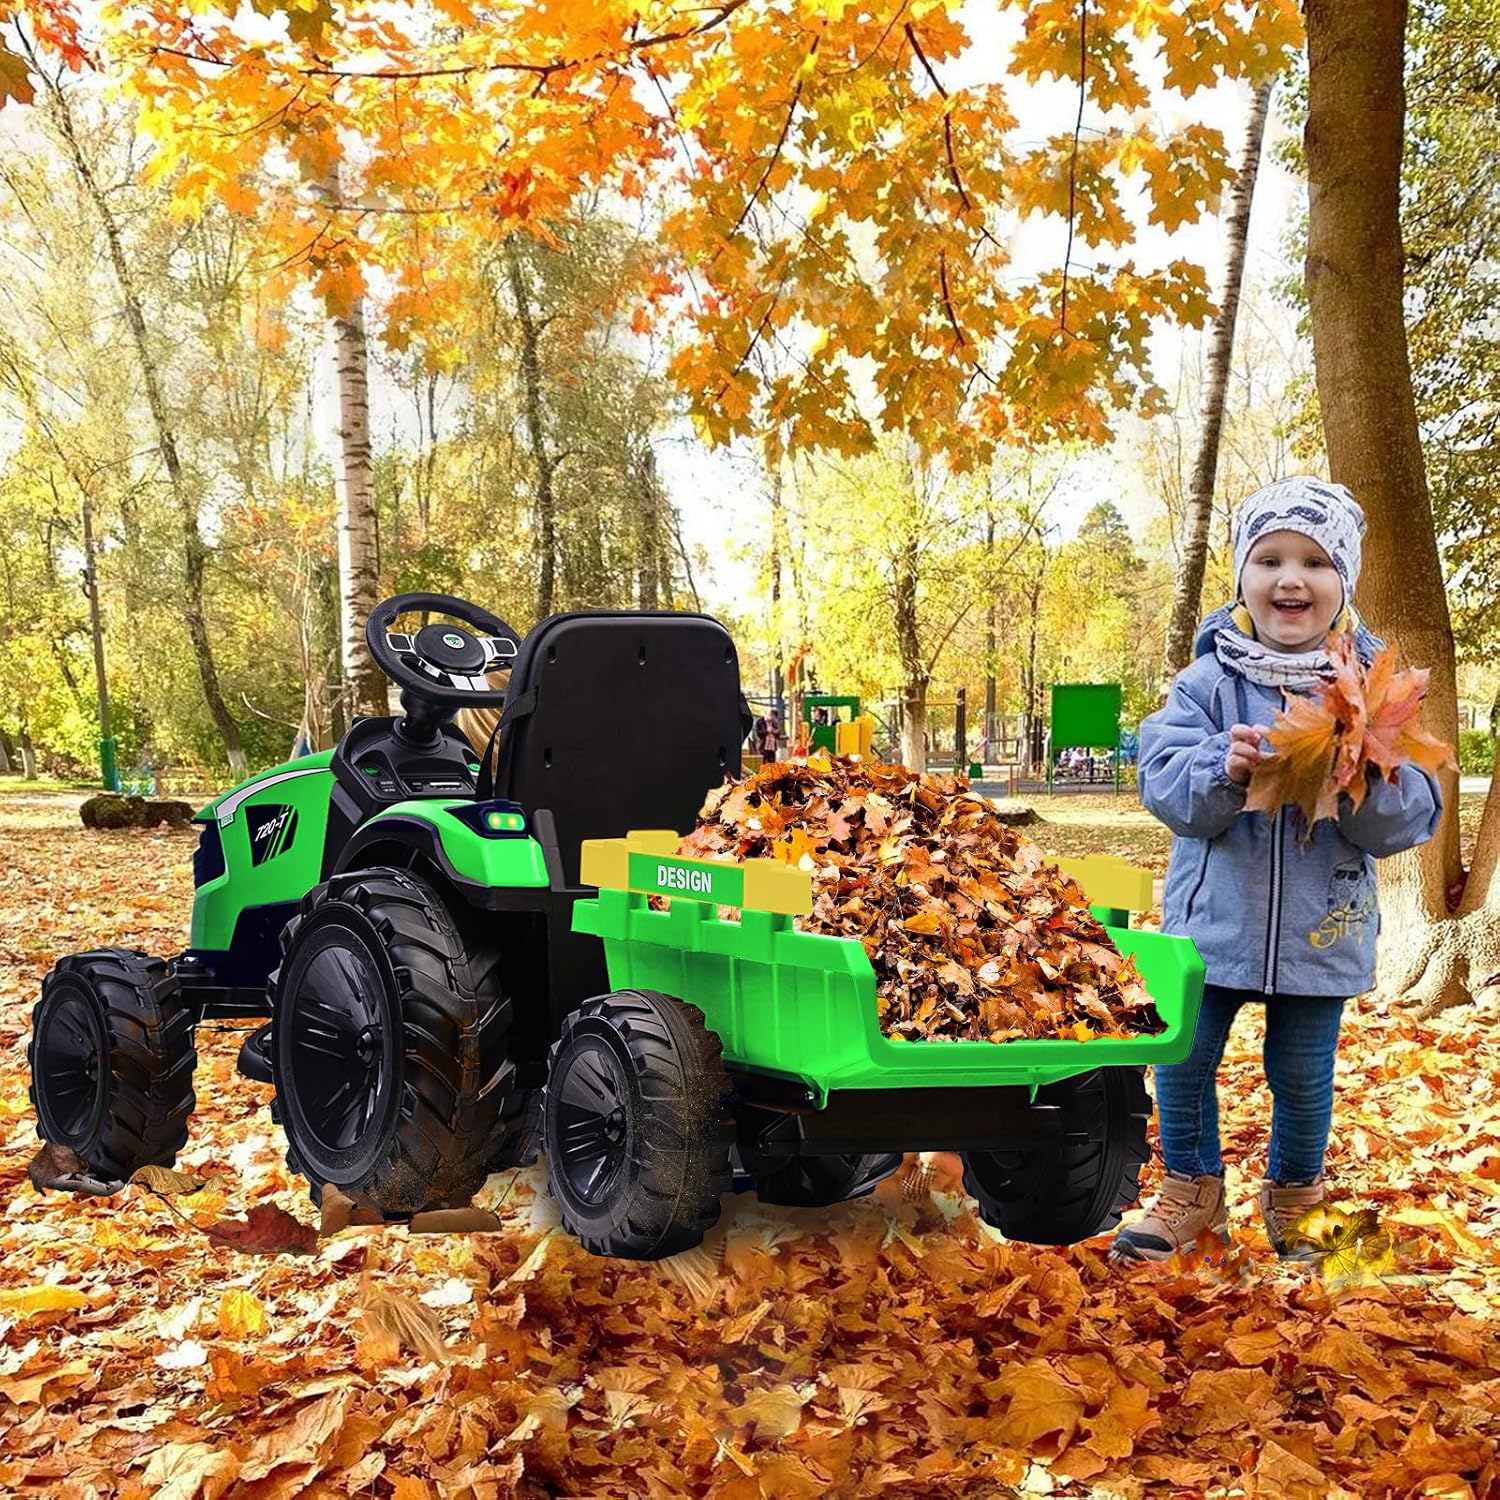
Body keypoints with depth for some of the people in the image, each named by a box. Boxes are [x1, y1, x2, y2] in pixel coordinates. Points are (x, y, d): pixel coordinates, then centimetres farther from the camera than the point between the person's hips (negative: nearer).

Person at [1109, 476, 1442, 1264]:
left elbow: (1415, 815, -7)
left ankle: (1294, 1194, 38)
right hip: (1212, 918, 0)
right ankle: (1192, 1189, 30)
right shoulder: (1210, 680, -5)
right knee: (1184, 1059, 7)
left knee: (1302, 1074, 13)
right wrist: (1222, 770, -32)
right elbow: (1163, 783, -12)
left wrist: (1367, 783, -27)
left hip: (1319, 930, 0)